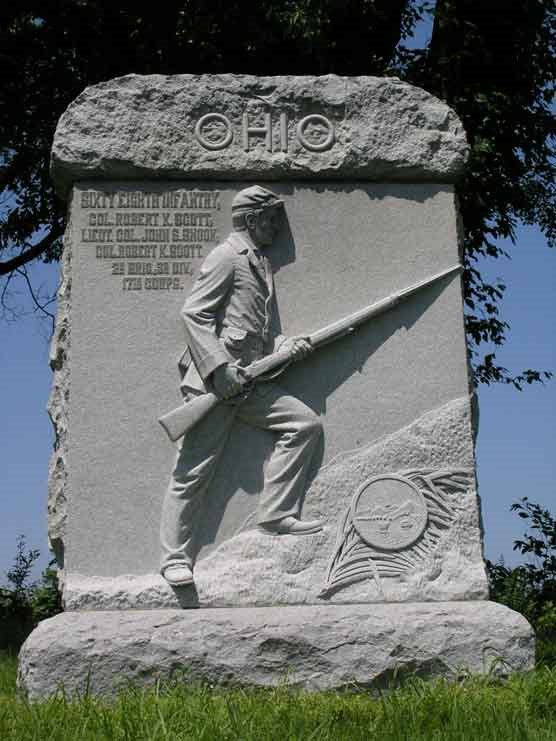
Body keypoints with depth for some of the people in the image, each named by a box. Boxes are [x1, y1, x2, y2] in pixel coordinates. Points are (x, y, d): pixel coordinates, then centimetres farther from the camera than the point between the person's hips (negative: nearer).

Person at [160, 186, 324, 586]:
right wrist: (220, 367, -20)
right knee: (194, 471, -4)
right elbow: (193, 314, -12)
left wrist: (288, 345, 3)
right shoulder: (227, 257, -4)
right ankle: (176, 557, 4)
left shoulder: (262, 265, 22)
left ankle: (277, 514, 3)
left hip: (251, 384, 8)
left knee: (306, 423, 0)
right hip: (213, 383, -8)